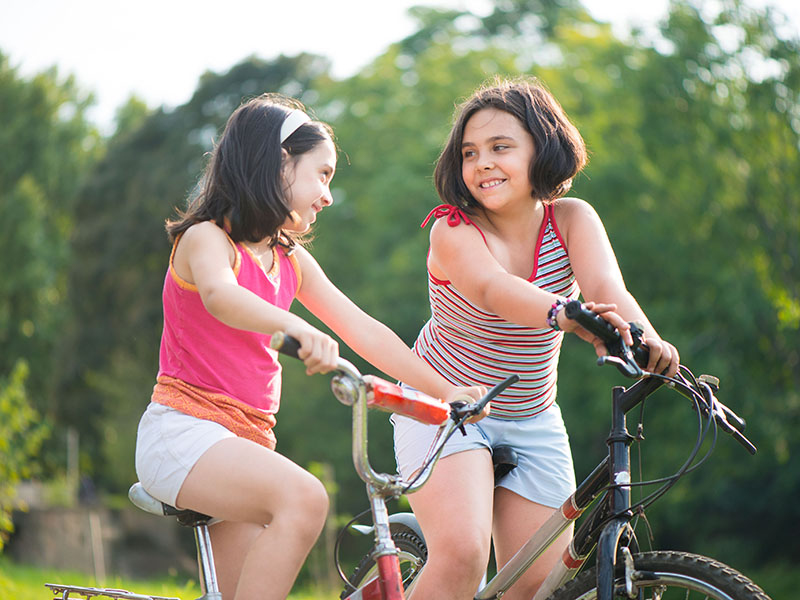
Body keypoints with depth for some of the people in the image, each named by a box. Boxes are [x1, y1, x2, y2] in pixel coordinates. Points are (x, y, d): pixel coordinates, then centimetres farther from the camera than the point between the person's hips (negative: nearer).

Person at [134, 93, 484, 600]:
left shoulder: (292, 262, 15)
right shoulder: (206, 238, -9)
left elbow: (364, 331, 12)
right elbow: (220, 295, -33)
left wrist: (447, 389, 4)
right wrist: (296, 328, -52)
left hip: (247, 442, 8)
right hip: (183, 429, -8)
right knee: (304, 497, -32)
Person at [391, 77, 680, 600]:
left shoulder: (571, 220, -8)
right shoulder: (454, 230, -18)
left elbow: (606, 288, -27)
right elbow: (491, 288, -40)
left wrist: (646, 338, -49)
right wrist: (563, 314, -60)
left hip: (532, 420, 4)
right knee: (462, 552, -26)